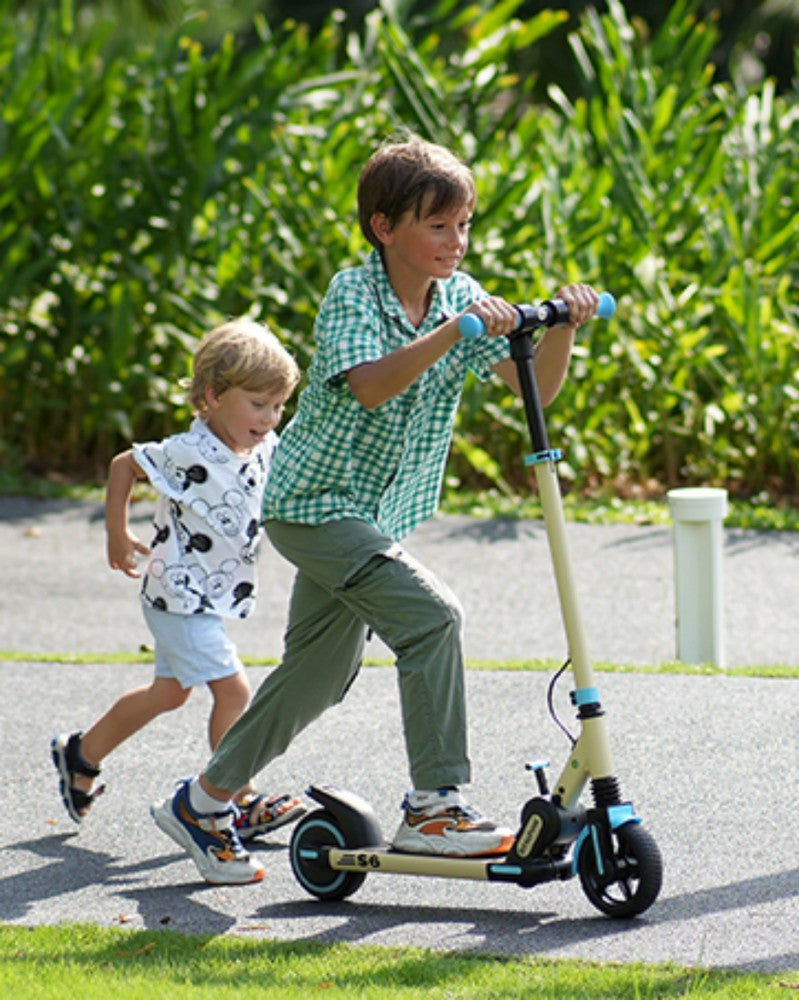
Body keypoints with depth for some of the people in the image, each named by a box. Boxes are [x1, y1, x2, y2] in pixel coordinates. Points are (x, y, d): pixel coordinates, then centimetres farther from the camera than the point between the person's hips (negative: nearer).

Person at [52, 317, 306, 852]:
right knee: (233, 689, -13)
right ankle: (240, 804, -6)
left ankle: (81, 756, 36)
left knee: (170, 692, 19)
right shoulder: (188, 454, -22)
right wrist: (118, 536, -3)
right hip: (180, 596, -9)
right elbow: (124, 465, -7)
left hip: (217, 596, 9)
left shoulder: (267, 449, -2)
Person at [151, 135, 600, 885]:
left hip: (377, 515, 8)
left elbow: (536, 387, -8)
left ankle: (200, 803, 27)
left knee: (319, 673, 14)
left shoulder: (461, 297, 0)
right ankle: (433, 807, -18)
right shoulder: (352, 293, -17)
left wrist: (563, 326, -26)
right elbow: (372, 385, -37)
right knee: (430, 615, -23)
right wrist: (453, 332, -48)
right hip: (314, 503, -8)